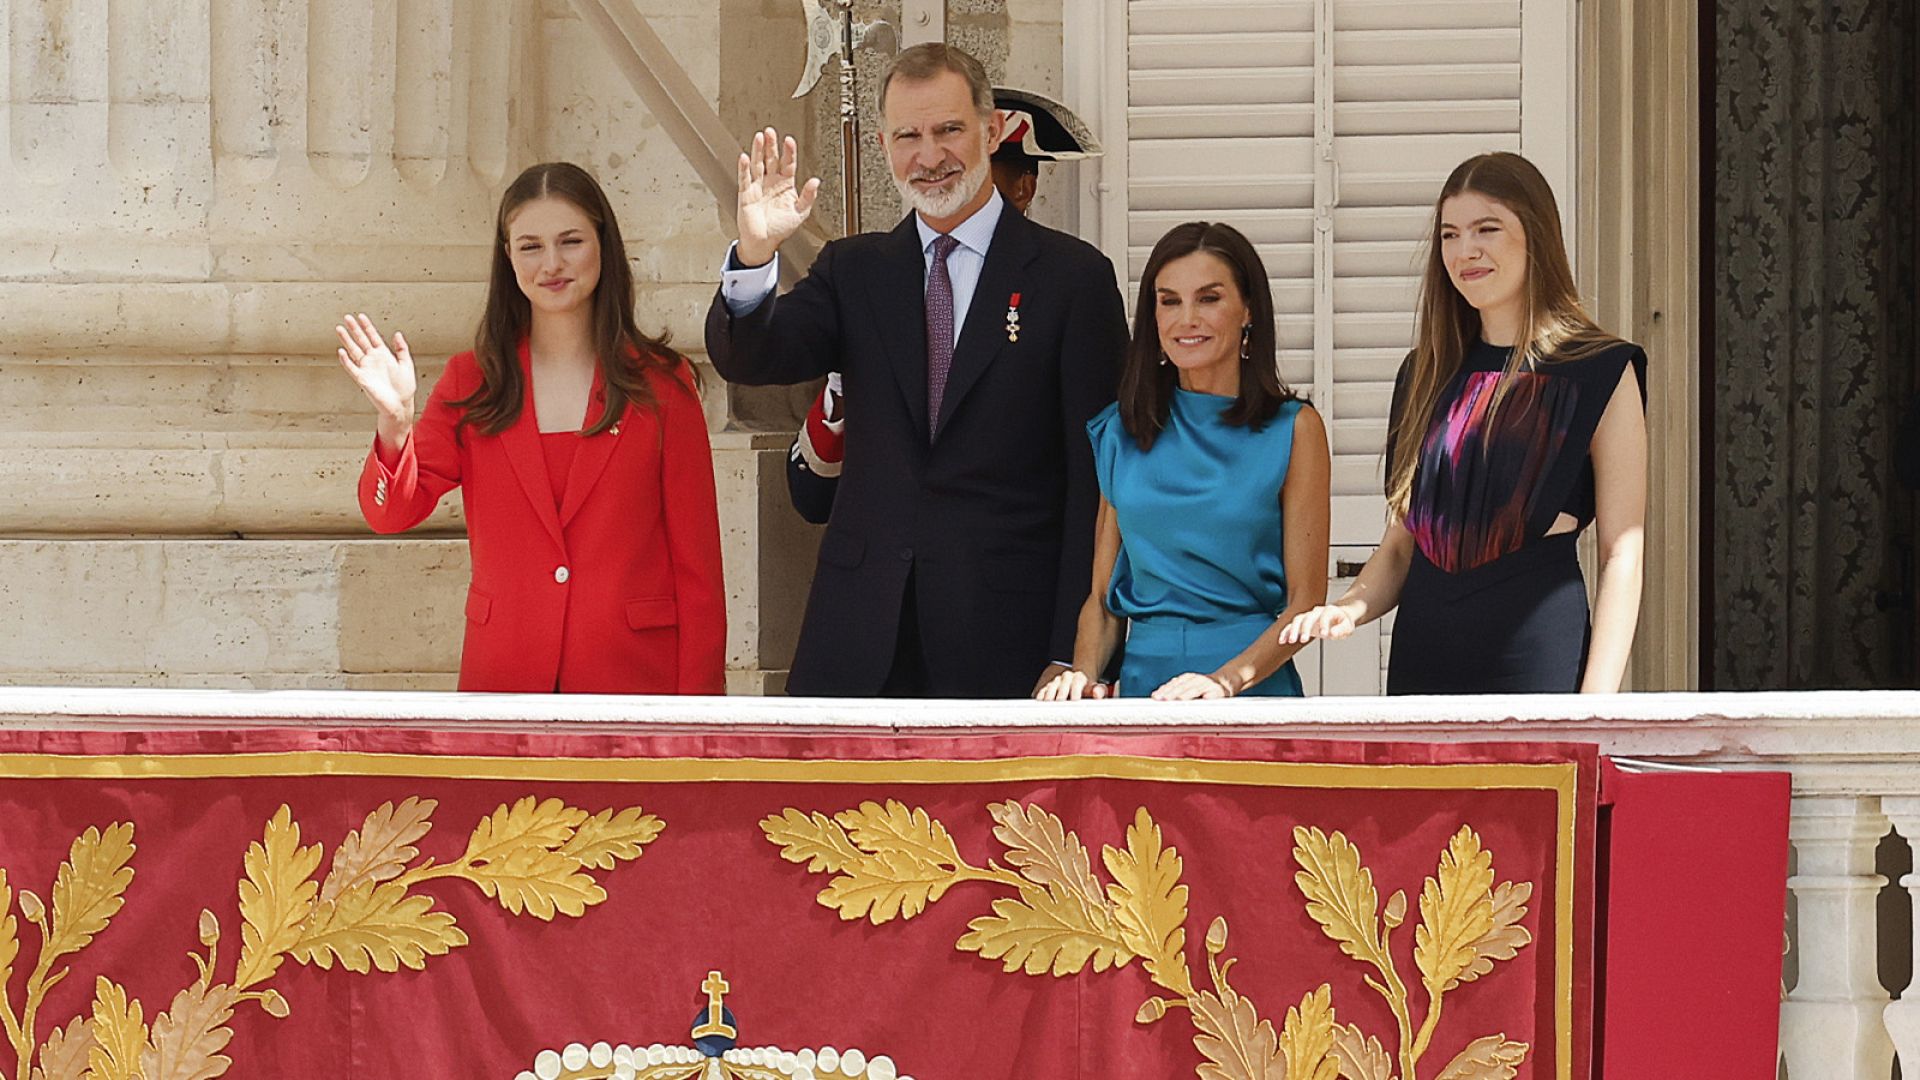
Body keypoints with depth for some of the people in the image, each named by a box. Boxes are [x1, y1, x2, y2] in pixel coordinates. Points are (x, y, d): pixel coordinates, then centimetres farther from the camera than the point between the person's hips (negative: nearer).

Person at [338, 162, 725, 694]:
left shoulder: (661, 384, 2)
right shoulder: (471, 383, 8)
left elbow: (697, 563, 1)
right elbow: (391, 512, -2)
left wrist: (698, 704, -6)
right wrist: (394, 422, -21)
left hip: (634, 679, -1)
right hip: (504, 678, 1)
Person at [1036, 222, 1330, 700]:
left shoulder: (1294, 429, 5)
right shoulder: (1122, 432, 14)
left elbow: (1306, 602, 0)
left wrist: (1228, 679, -15)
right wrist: (1083, 675, -2)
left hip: (1255, 692, -3)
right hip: (1143, 686, 3)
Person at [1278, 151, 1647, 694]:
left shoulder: (1601, 373, 0)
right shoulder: (1428, 374, 16)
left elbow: (1622, 555, -5)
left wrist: (1596, 708, -14)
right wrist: (1350, 607, -2)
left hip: (1537, 661, -5)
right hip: (1422, 660, 5)